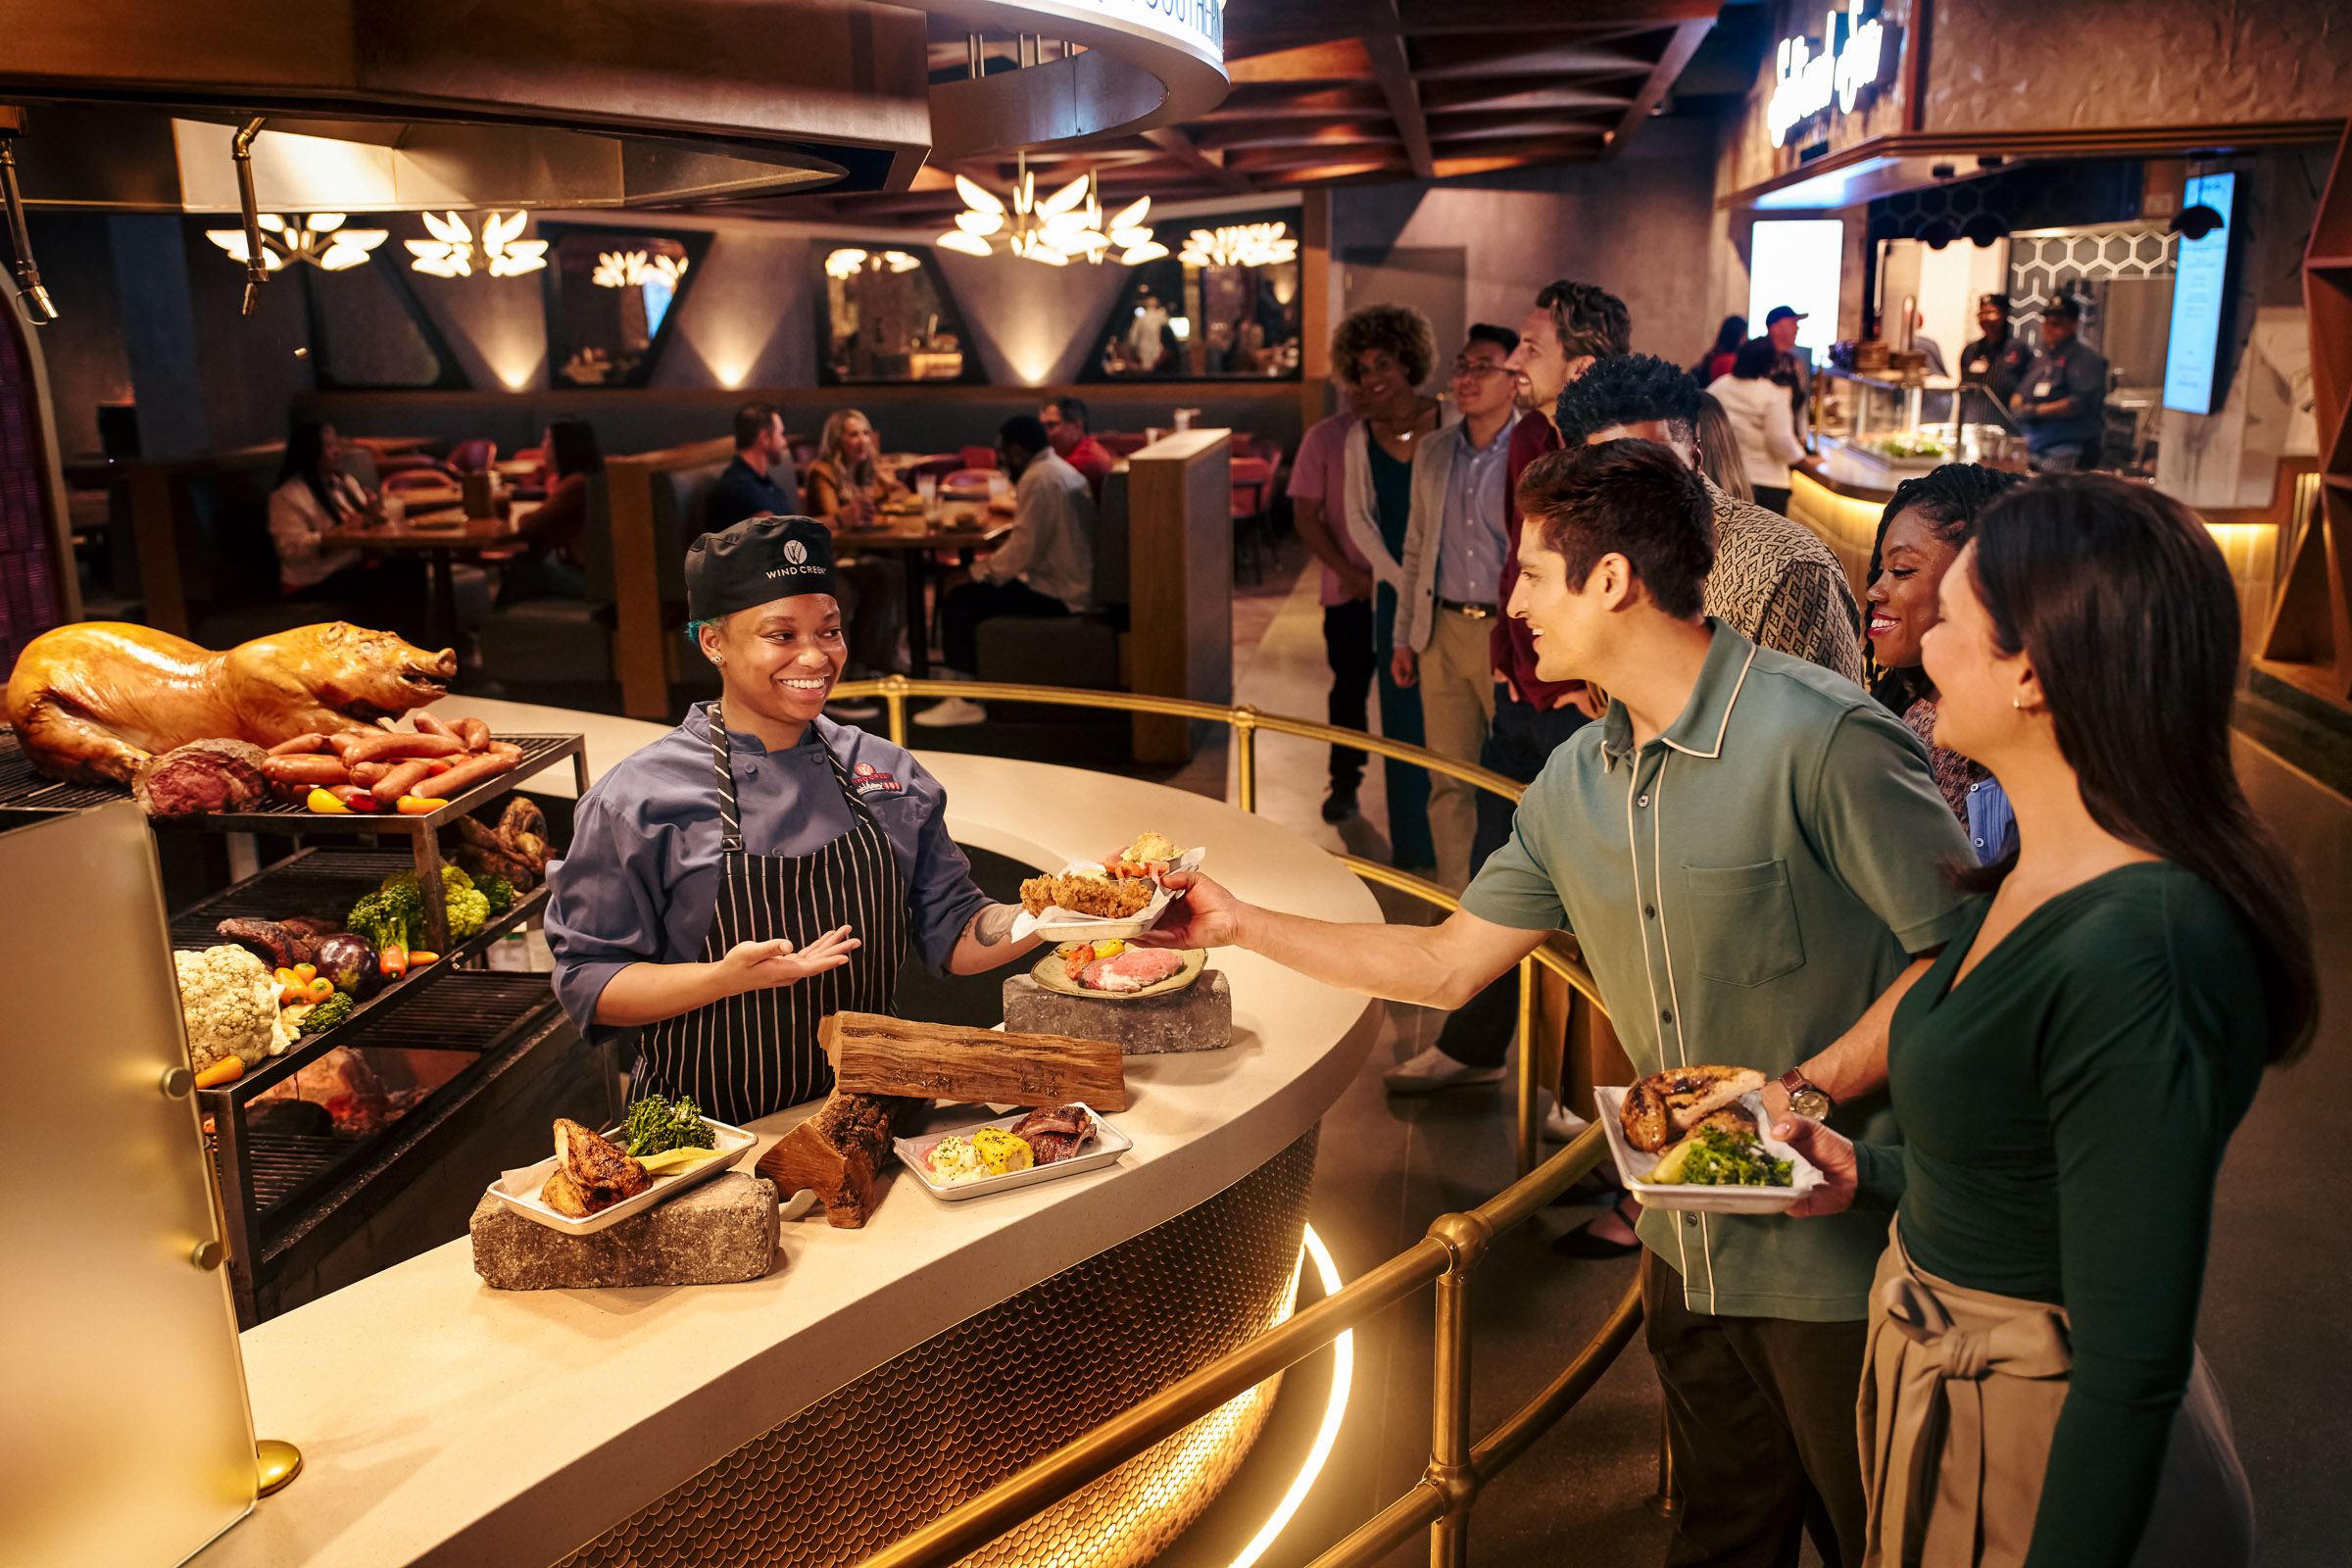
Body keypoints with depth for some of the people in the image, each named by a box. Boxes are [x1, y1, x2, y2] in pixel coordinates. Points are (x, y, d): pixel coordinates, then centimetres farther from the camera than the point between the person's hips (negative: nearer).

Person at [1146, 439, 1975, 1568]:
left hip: (1841, 1260, -6)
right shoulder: (1574, 784, 3)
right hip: (1691, 1245, 7)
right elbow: (1446, 962, 11)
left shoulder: (1822, 738, -21)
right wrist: (1242, 924, 12)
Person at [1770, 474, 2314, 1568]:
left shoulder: (2133, 964, -31)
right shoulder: (2039, 871, 0)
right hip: (1938, 1373, 8)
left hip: (2037, 1455, -8)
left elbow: (2136, 1369, -27)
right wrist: (1870, 1178, 5)